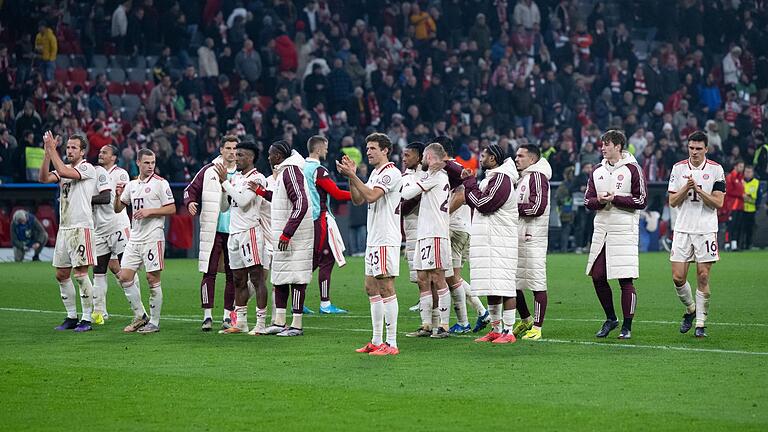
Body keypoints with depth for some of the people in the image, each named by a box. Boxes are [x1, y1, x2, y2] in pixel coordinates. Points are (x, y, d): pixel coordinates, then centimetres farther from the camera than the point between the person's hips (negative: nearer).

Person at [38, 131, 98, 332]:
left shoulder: (87, 168, -6)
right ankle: (71, 317, 17)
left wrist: (52, 149, -17)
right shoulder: (64, 169, 16)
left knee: (81, 273, -10)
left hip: (81, 227, -8)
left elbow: (64, 171, -21)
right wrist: (48, 152, -8)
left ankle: (86, 319, -4)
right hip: (64, 228, 8)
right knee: (62, 274, 8)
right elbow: (44, 178, 0)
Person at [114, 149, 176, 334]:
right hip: (134, 239, 6)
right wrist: (118, 196, -2)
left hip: (153, 238, -6)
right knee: (124, 277, 2)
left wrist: (149, 211, -16)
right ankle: (140, 317, 13)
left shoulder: (160, 183, -4)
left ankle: (154, 322, 4)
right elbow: (118, 209, 18)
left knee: (153, 280, -4)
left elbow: (171, 209, -7)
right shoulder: (131, 185, 14)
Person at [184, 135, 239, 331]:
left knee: (233, 275, 5)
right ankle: (207, 315, 1)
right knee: (209, 273, -3)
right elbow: (191, 190, 9)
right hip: (212, 231, -1)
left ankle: (228, 315, 13)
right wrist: (190, 202, -10)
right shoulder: (208, 171, 4)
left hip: (235, 232, 2)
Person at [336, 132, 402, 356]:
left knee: (385, 288, -10)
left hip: (386, 240, -10)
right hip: (373, 239, 10)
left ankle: (391, 343, -10)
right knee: (371, 287, 11)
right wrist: (351, 176, 4)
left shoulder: (391, 173, -11)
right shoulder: (375, 173, 18)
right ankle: (376, 341, 16)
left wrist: (352, 175, -21)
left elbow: (371, 195, -23)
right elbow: (358, 200, 16)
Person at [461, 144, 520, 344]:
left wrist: (470, 183, -7)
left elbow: (483, 204, -18)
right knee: (491, 288, 13)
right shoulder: (490, 177, 20)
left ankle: (508, 332, -10)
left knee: (503, 287, -10)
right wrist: (469, 182, 6)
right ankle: (496, 330, 20)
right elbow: (477, 202, 18)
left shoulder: (501, 179, -13)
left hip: (500, 243, -11)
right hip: (488, 243, 11)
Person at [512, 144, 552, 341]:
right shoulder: (521, 178, 21)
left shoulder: (537, 177, -9)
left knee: (537, 283, -5)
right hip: (517, 238, 10)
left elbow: (538, 207, -19)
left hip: (532, 238, -10)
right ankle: (526, 321, 26)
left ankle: (536, 328, -4)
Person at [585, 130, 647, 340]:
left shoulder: (632, 169, -3)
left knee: (625, 280, -6)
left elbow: (640, 201, -8)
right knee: (597, 277, 5)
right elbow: (588, 200, 13)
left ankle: (627, 326, 2)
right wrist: (600, 200, -9)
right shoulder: (597, 171, 15)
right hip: (601, 229, 6)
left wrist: (614, 199, -13)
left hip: (624, 229, -6)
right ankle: (610, 319, 23)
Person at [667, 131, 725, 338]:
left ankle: (701, 322, 6)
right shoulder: (678, 168, 6)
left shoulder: (715, 169, -1)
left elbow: (718, 202, -5)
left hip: (706, 230, -2)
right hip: (682, 229, 2)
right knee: (678, 278, -2)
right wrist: (686, 188, -13)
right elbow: (672, 201, 4)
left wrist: (699, 190, -17)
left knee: (703, 277, -3)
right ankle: (690, 309, 24)